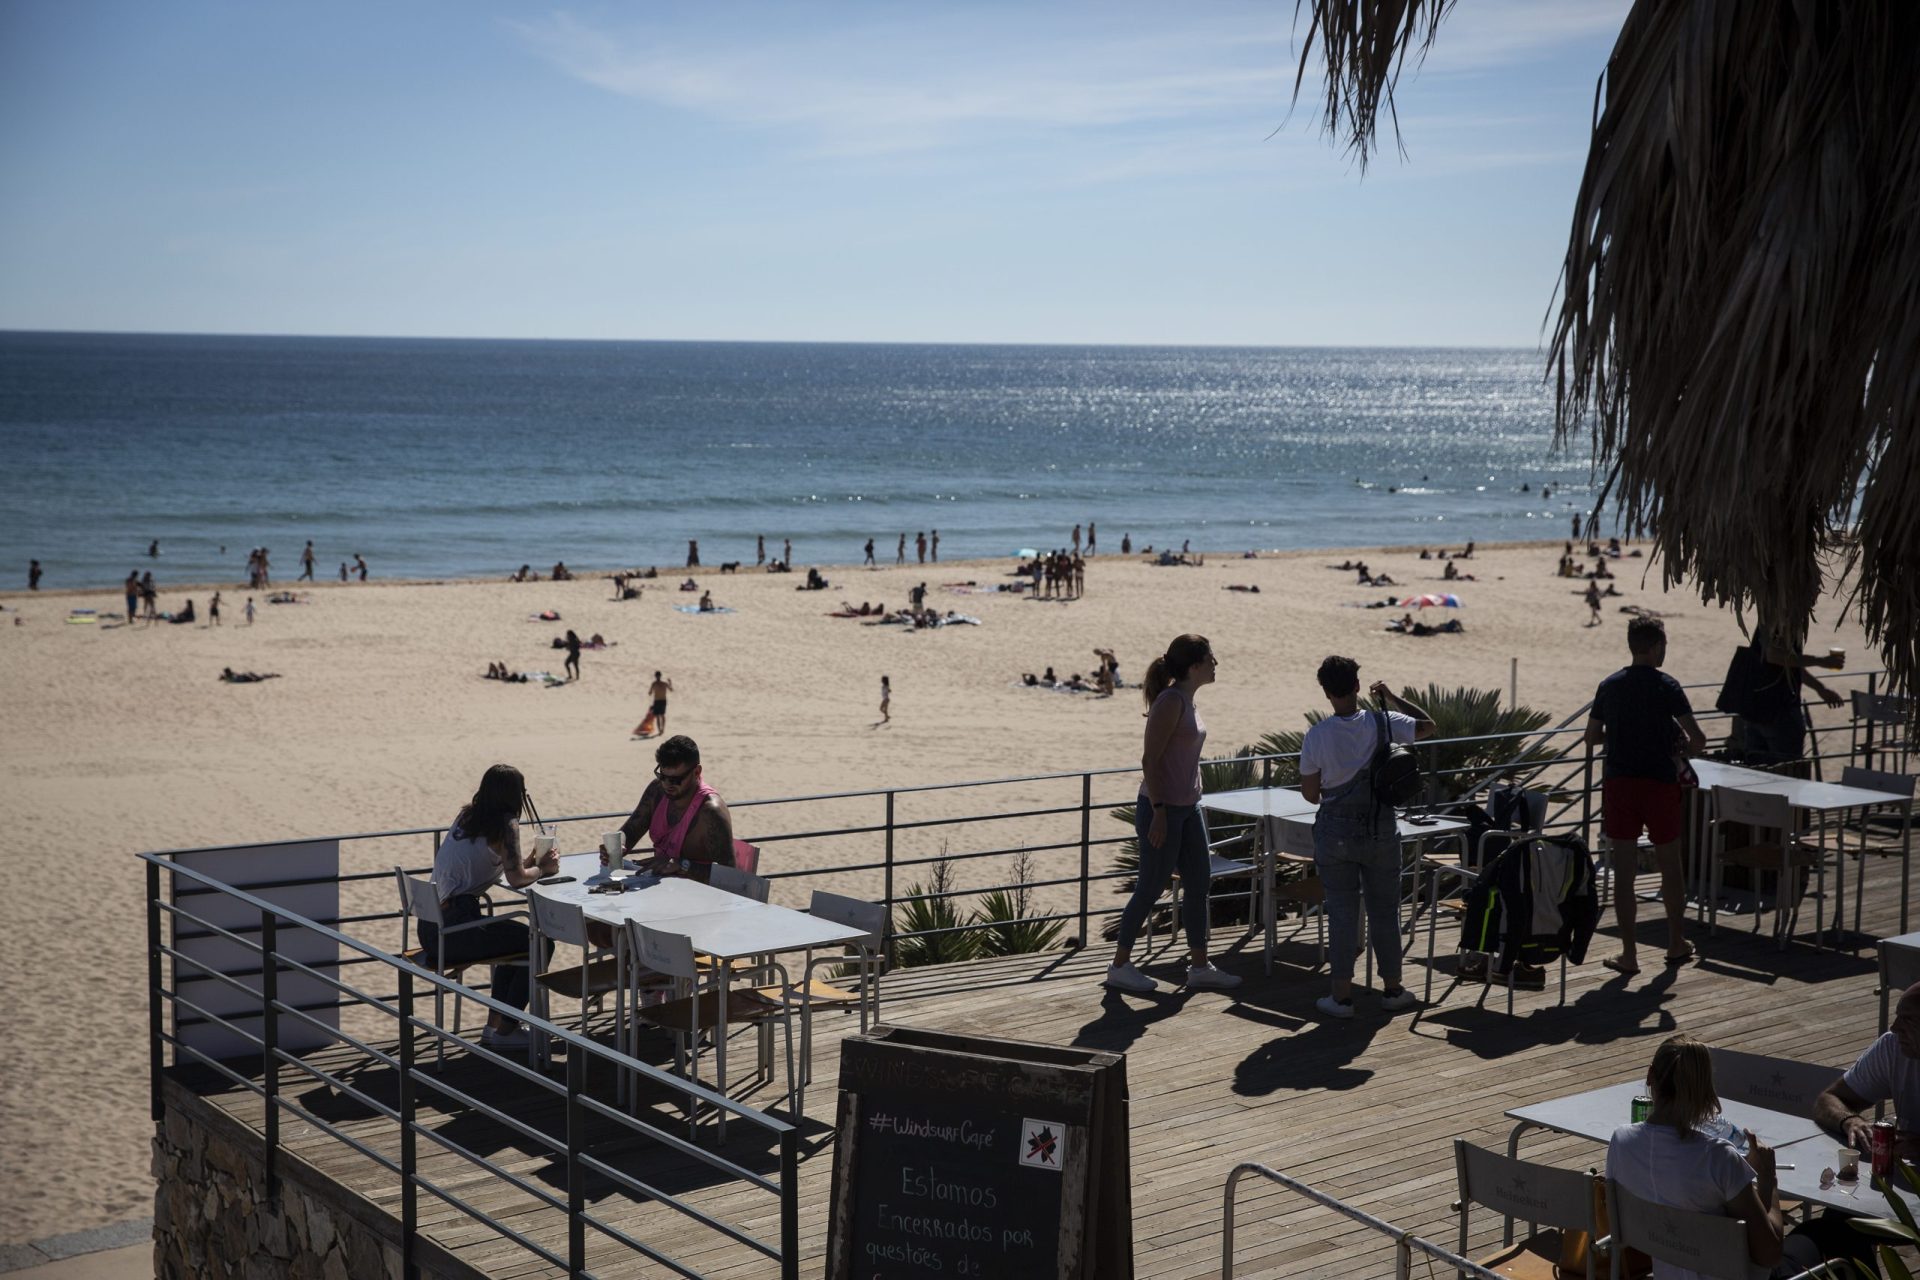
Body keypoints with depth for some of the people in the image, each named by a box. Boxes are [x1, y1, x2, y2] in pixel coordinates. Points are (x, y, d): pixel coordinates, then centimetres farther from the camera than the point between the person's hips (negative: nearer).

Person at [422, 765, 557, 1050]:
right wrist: (543, 868, 3)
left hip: (430, 927, 9)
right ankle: (505, 1029, 10)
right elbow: (516, 878, -16)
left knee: (514, 939, 30)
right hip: (454, 929, -9)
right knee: (540, 945, 7)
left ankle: (494, 1026, 30)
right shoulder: (506, 825, -9)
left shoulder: (466, 816, 14)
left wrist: (528, 863, 18)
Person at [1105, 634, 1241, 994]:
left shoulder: (1186, 701, 10)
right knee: (1151, 888, 0)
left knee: (1198, 884, 10)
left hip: (1188, 807, 9)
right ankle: (1119, 966, 12)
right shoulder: (1171, 701, -17)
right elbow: (1150, 760, -19)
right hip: (1162, 807, -9)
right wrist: (1158, 812, -21)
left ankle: (1199, 966, 18)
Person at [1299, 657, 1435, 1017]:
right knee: (1384, 909, 13)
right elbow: (1427, 726, 9)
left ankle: (1341, 995, 8)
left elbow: (1309, 793, -3)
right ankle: (1392, 990, 23)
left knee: (1341, 912, 6)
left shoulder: (1316, 737, -11)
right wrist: (1393, 698, 16)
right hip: (1380, 832, 1)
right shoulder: (1383, 724, -9)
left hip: (1335, 834, -1)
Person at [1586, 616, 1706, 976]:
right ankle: (1677, 944, 27)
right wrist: (1684, 748, 11)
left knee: (1624, 868, 3)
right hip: (1660, 783, -2)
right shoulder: (1667, 687, -7)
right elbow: (1698, 740, -10)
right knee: (1670, 865, 14)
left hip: (1618, 783, 2)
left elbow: (1592, 737, 10)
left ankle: (1629, 953, 4)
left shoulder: (1609, 686, 4)